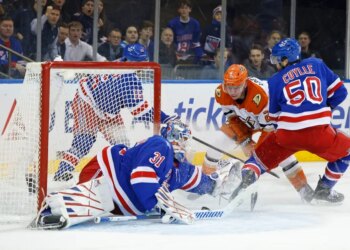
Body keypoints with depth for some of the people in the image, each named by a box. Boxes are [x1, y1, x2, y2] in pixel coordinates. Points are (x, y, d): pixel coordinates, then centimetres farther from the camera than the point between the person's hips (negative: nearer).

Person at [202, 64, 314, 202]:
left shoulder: (260, 96, -44)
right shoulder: (221, 93, -26)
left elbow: (268, 127, -32)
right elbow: (233, 118, -12)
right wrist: (244, 141, -17)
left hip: (270, 116, -5)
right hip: (244, 119, 5)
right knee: (219, 141, -10)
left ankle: (303, 187, -18)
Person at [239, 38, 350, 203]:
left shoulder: (275, 81, 11)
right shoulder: (317, 65, 13)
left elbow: (274, 116, 16)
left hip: (287, 134, 1)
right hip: (319, 133, -1)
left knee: (262, 156, 24)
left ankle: (246, 175, -3)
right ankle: (324, 190, 22)